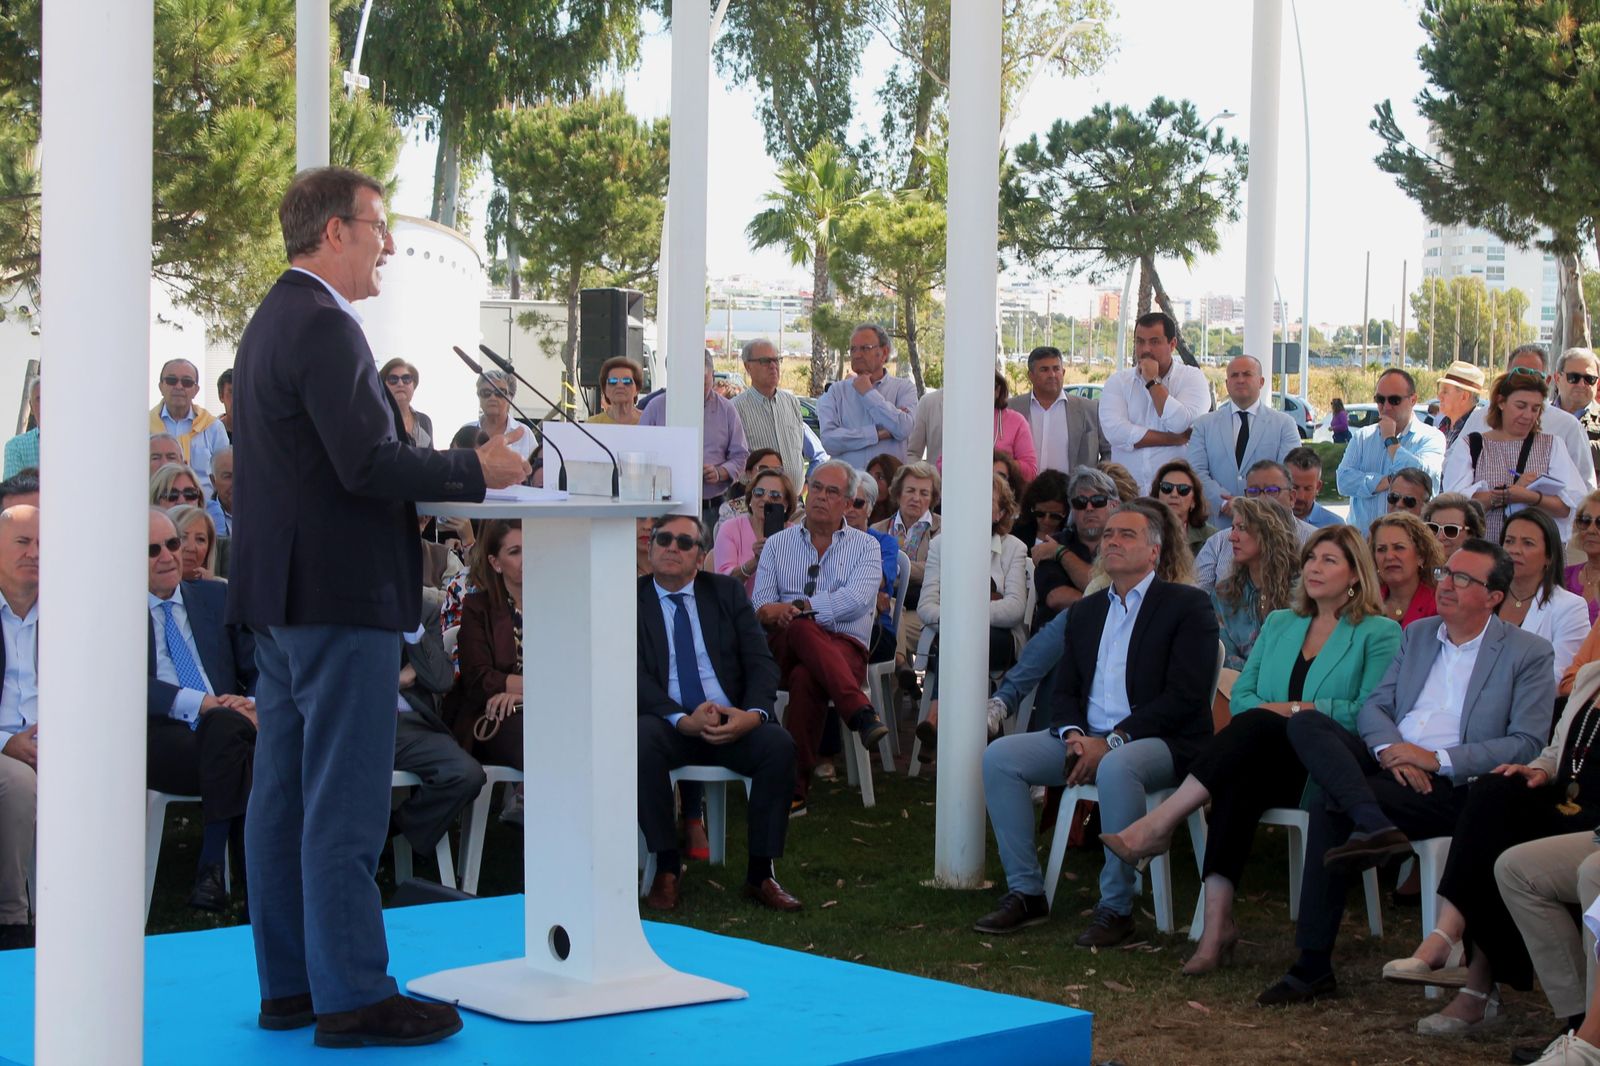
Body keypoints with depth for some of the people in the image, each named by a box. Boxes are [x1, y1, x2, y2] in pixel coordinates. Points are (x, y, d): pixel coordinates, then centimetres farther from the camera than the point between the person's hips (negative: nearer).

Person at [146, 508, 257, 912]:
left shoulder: (217, 598, 22)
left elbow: (261, 668, 17)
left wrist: (254, 704, -8)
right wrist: (198, 703, -19)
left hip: (227, 730, 3)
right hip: (158, 739, -3)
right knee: (227, 726, -34)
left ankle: (212, 868, -26)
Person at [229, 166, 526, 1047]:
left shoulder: (270, 322, 17)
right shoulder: (324, 327, -15)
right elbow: (366, 463, -22)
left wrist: (456, 469, 14)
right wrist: (477, 470, -11)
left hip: (277, 594, 11)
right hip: (340, 594, -11)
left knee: (283, 795, 12)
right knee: (346, 803, -6)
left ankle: (287, 985, 19)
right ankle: (351, 997, -1)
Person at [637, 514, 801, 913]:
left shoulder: (728, 592, 12)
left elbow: (761, 662, 4)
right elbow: (635, 675, -7)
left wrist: (754, 713, -18)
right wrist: (684, 720, -24)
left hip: (733, 721, 2)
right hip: (670, 725, -2)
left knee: (779, 743, -28)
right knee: (642, 740, -36)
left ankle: (760, 873, -17)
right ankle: (666, 869, -22)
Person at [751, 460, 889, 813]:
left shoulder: (865, 546, 14)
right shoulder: (778, 544, 20)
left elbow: (857, 598, -7)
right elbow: (760, 606, 7)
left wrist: (800, 606, -17)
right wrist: (770, 613, -19)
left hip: (845, 648, -1)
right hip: (784, 649, 1)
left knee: (806, 678, -38)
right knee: (803, 630, -38)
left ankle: (795, 788, -39)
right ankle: (861, 712, -51)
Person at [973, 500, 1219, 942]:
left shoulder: (1188, 605, -2)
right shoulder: (1086, 611, 19)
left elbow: (1185, 696, -13)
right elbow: (1064, 690, 17)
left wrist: (1110, 744, -18)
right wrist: (1073, 735, -8)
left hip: (1161, 741, -6)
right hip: (1088, 739, 7)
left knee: (1116, 768, -39)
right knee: (999, 755, -13)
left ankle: (1115, 909, -27)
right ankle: (1025, 893, -9)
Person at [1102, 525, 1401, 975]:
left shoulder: (1379, 633, 7)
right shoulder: (1279, 624, 25)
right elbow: (1241, 696, 16)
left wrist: (1301, 710, -11)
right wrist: (1274, 713, -6)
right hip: (1263, 765, 4)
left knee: (1255, 727, -34)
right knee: (1236, 780, -34)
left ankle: (1159, 824, -37)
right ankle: (1217, 921, -42)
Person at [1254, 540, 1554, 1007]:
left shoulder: (1529, 654, 2)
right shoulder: (1417, 635, 20)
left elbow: (1528, 744, -6)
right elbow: (1373, 707, 14)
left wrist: (1437, 759, -16)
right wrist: (1390, 748, -11)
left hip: (1452, 785, -6)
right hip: (1390, 763, 6)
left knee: (1332, 810, -28)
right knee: (1305, 723, -20)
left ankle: (1314, 966, -23)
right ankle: (1373, 825, -38)